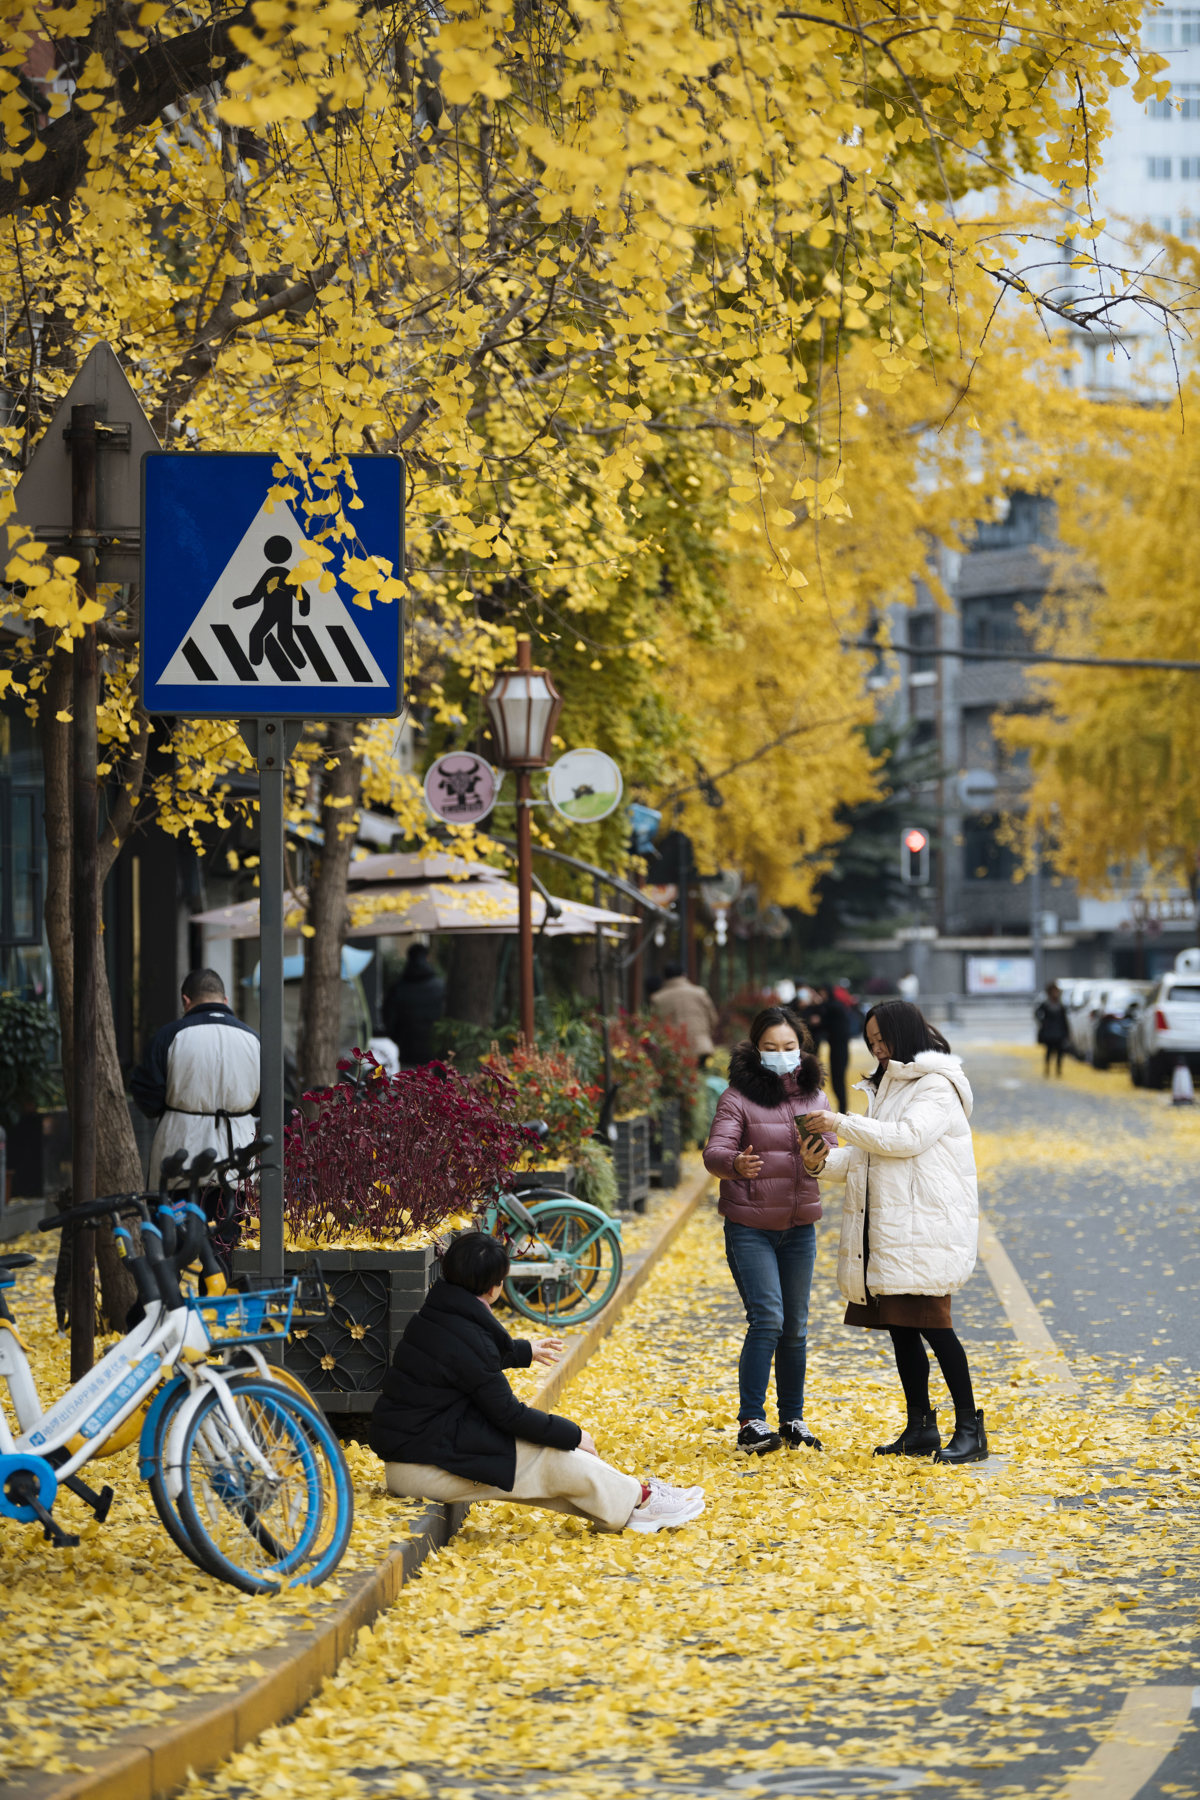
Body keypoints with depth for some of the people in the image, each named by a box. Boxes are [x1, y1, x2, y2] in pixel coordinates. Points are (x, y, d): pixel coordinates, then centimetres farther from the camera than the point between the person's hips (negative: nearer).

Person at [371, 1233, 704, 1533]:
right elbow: (508, 1414, -17)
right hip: (421, 1468, -10)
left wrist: (525, 1351, 46)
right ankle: (638, 1501, 8)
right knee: (552, 1457, -4)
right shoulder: (465, 1338, -23)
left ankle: (626, 1497, 10)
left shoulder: (434, 1318, 8)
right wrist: (572, 1435, -5)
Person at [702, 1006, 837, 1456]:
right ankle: (751, 1422, -11)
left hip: (799, 1225, 4)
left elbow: (832, 1151, 0)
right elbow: (714, 1152, -17)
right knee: (767, 1318, -15)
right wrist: (735, 1163, -40)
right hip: (749, 1227, -4)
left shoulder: (815, 1097, 7)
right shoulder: (738, 1097, -6)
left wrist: (818, 1159, -24)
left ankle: (793, 1420, 19)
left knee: (795, 1327, 9)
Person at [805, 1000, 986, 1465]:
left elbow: (907, 1137, -20)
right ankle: (920, 1428, 14)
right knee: (899, 1326, 7)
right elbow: (867, 1157, 21)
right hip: (888, 1230, 9)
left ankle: (970, 1428, -6)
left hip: (925, 1229, -9)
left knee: (929, 1322, -11)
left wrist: (843, 1123, -15)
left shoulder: (936, 1087, -6)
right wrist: (823, 1163, 5)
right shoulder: (890, 1086, 21)